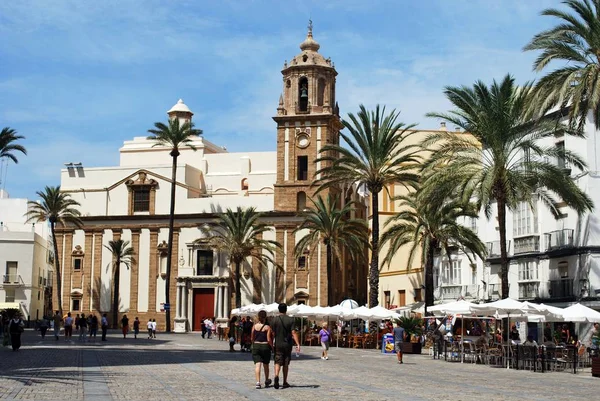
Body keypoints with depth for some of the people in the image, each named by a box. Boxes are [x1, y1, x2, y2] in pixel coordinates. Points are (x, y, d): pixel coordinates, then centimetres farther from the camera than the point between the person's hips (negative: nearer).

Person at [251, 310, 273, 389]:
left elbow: (252, 338, 7)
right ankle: (266, 381, 34)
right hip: (265, 346, -1)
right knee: (266, 365, 16)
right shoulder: (267, 327, -8)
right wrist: (272, 347, 2)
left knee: (257, 365, -4)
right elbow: (269, 339, -12)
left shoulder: (254, 326, 1)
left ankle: (258, 382, -19)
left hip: (256, 346, 1)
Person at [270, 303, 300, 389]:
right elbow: (294, 333, -10)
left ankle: (276, 376, -29)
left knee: (278, 362, -2)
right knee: (286, 364, 12)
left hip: (278, 344, -1)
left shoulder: (274, 320, -2)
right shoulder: (290, 320, -3)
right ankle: (285, 382, 17)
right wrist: (298, 344, -12)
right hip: (288, 344, 1)